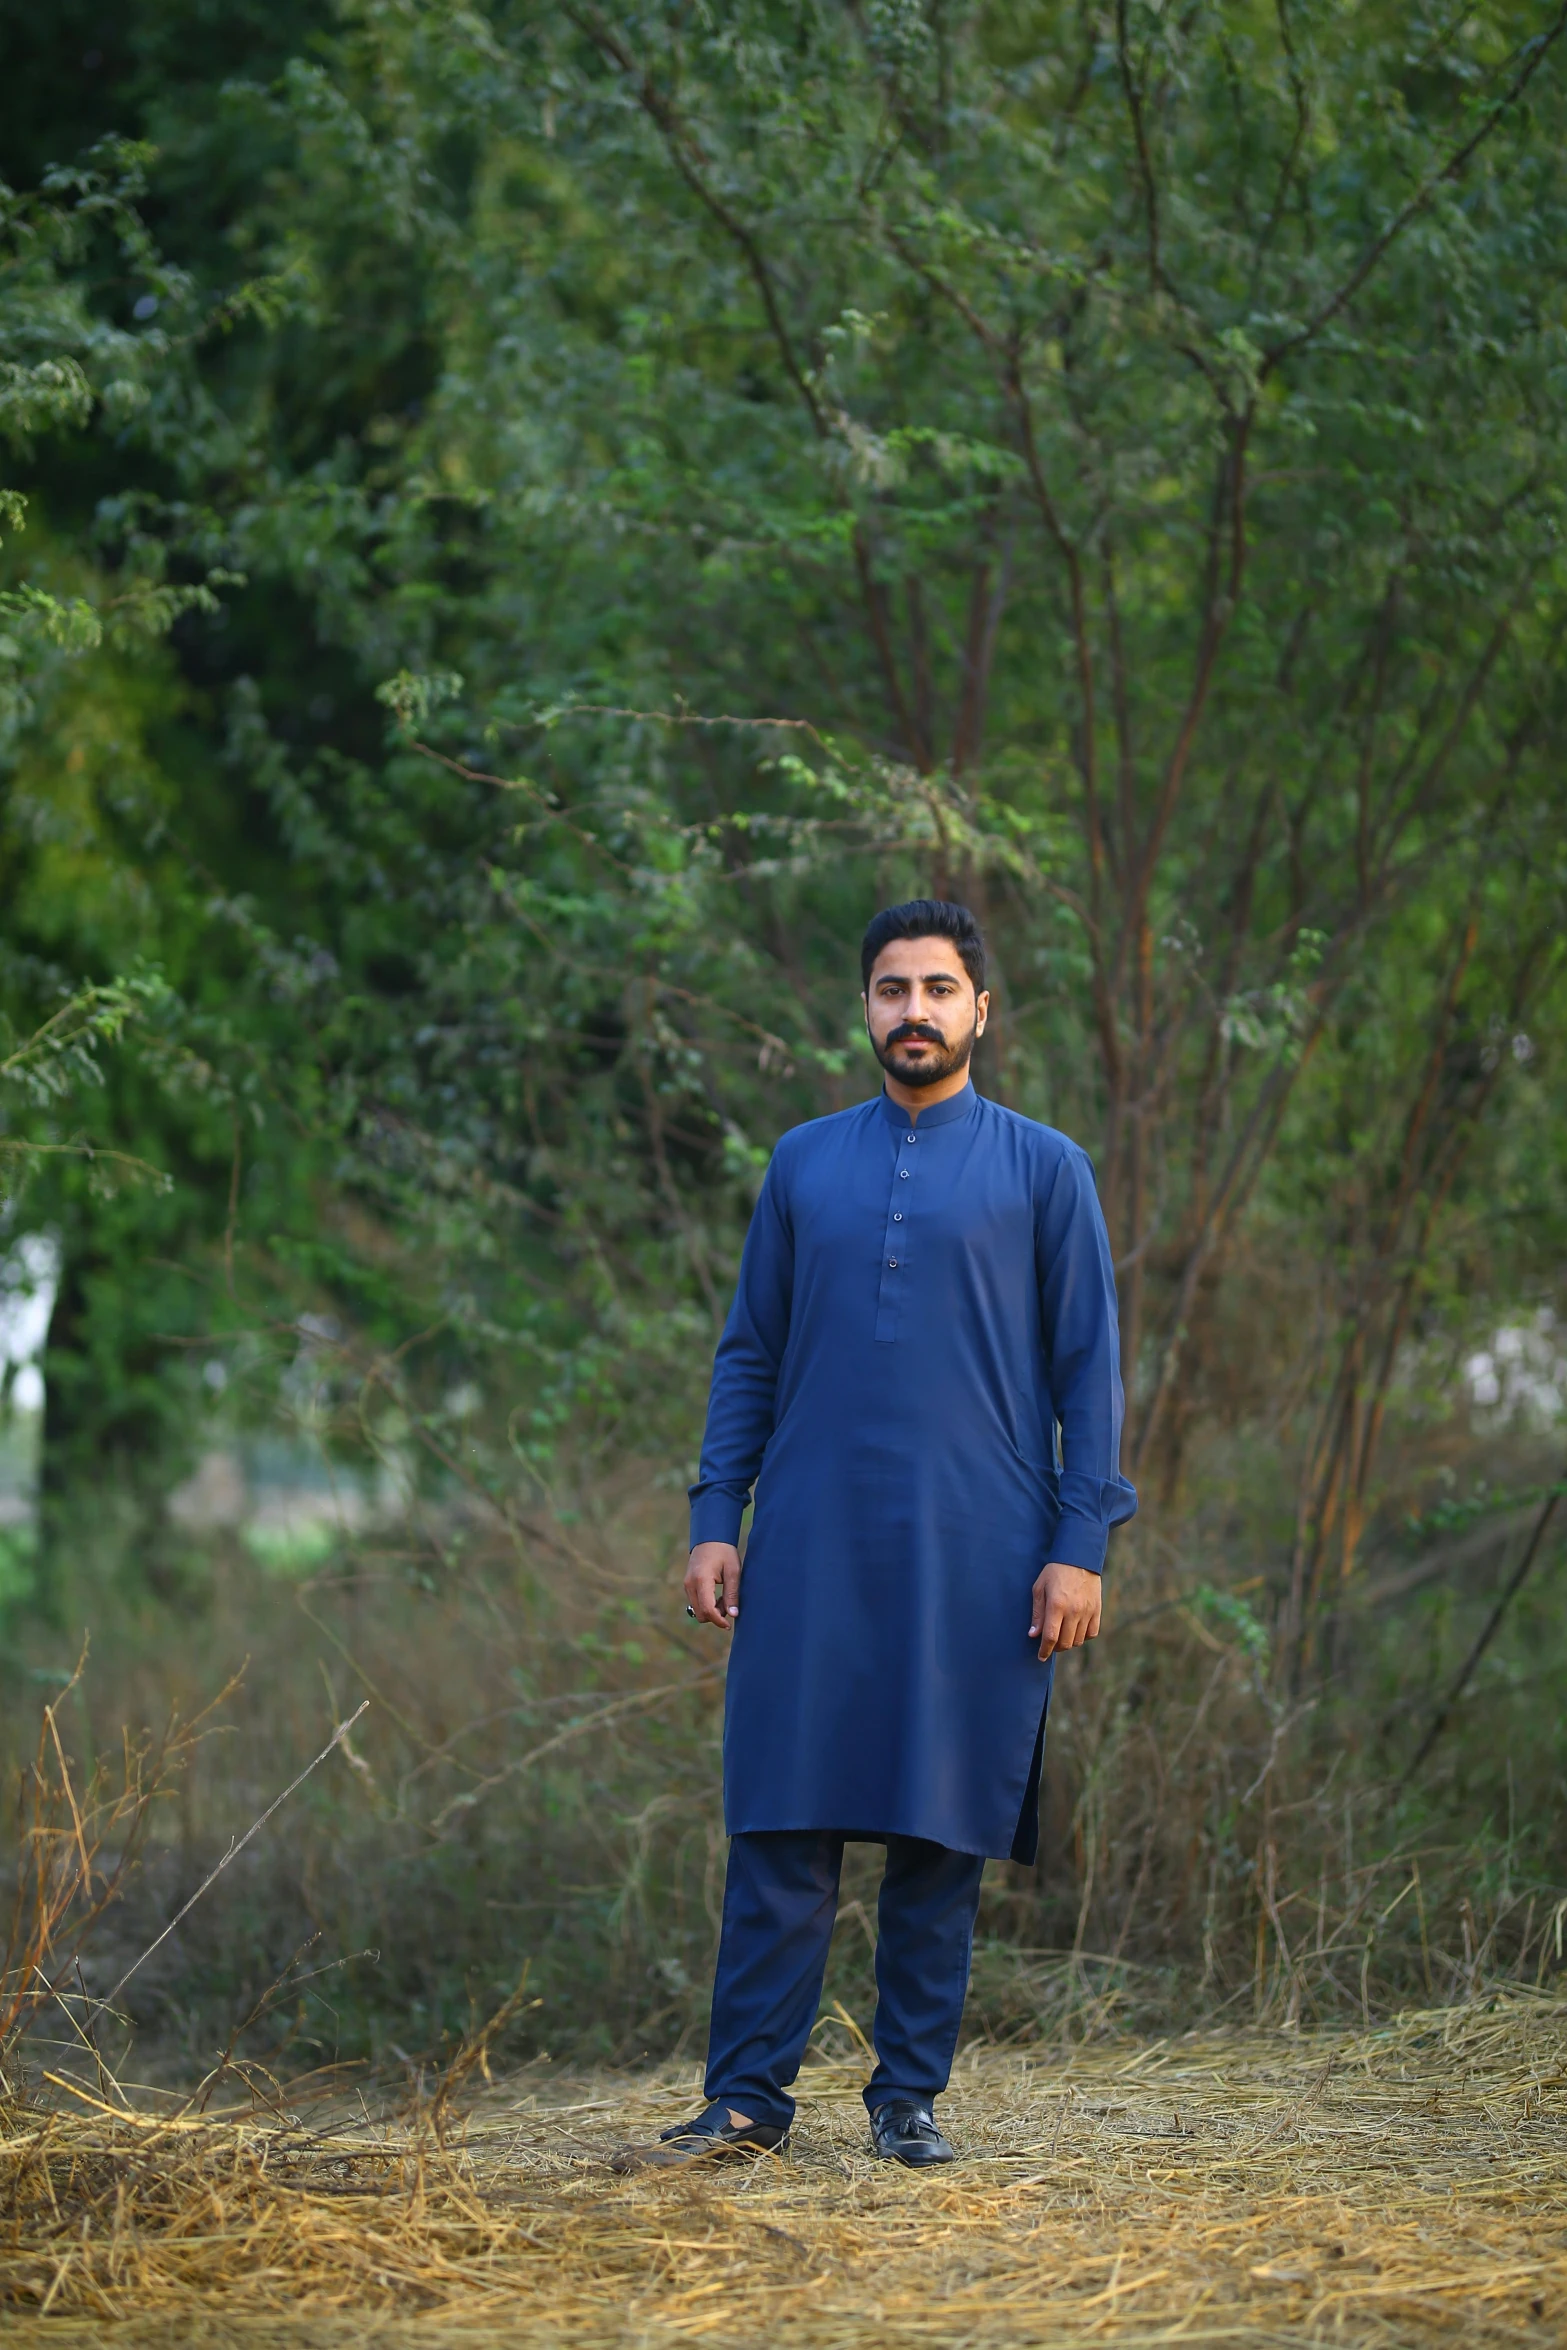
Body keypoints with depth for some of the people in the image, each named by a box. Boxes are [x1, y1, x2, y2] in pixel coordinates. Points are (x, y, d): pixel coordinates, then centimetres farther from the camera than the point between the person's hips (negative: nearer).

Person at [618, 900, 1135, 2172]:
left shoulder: (1043, 1169, 5)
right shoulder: (805, 1164, 12)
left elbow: (1088, 1366, 4)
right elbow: (750, 1353, 14)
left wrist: (1079, 1545, -4)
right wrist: (715, 1519, 5)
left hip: (975, 1562, -1)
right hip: (813, 1552, 2)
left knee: (943, 1837, 2)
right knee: (780, 1827, -2)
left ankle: (910, 2099, 11)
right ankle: (749, 2099, 2)